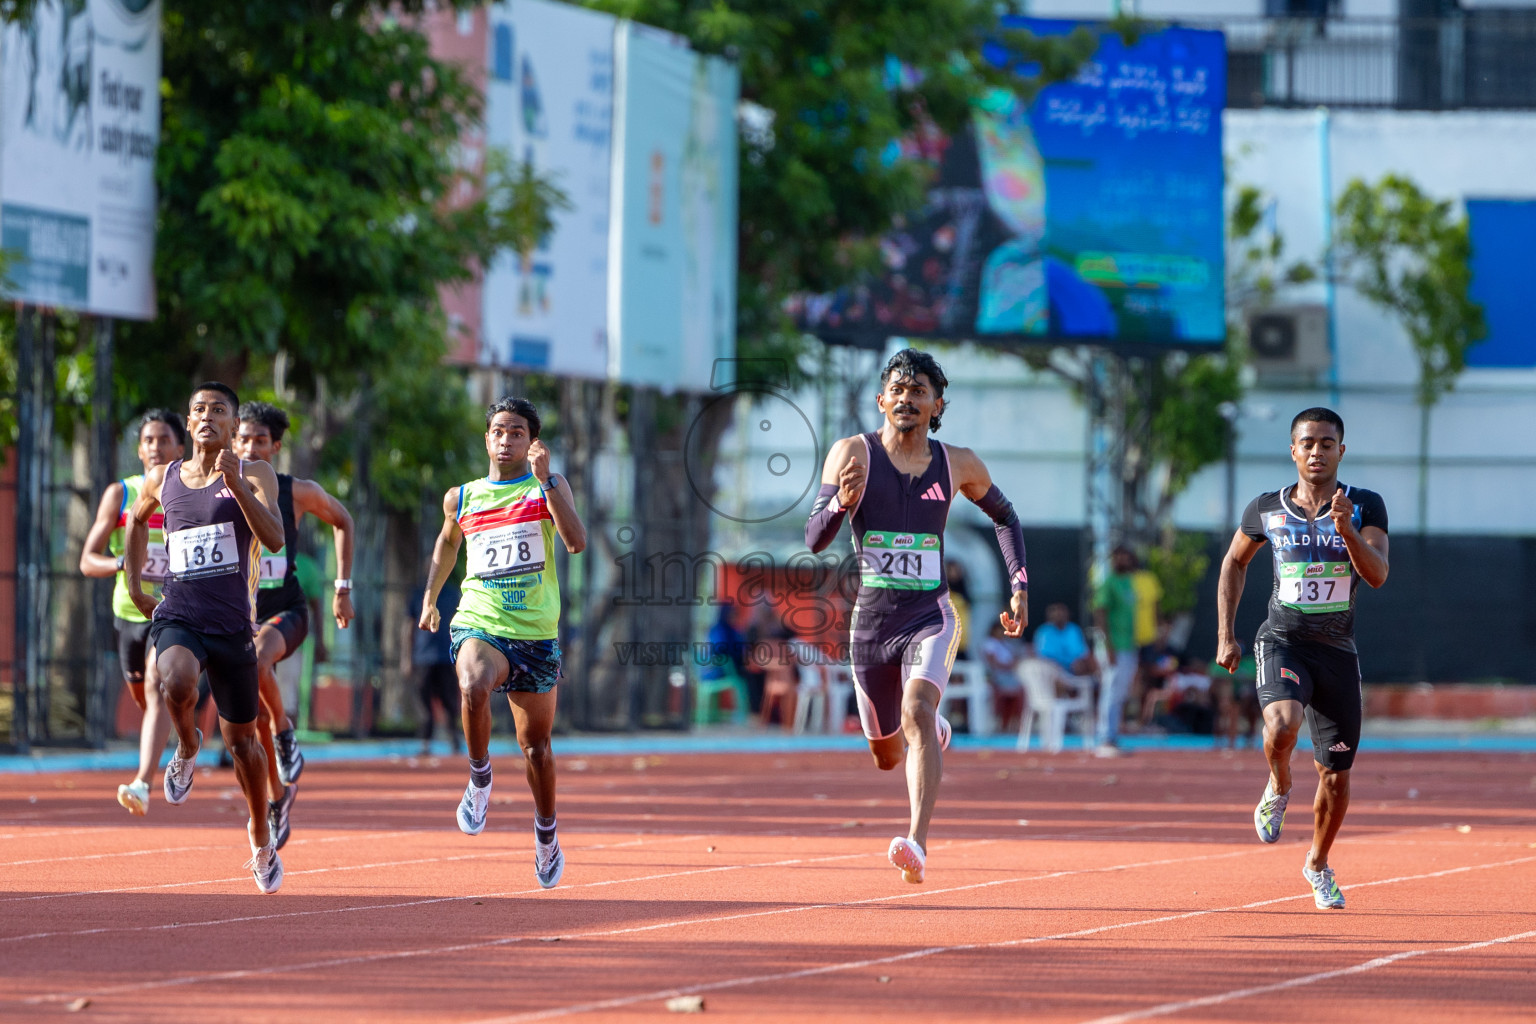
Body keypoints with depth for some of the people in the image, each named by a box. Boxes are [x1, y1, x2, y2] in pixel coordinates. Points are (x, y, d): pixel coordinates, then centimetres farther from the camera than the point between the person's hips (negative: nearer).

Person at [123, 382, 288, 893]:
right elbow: (137, 520, 30)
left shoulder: (253, 476, -1)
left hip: (231, 625, 0)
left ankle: (261, 835, 33)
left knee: (241, 740, 10)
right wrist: (135, 586, 22)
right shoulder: (162, 480, 8)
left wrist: (236, 485, -27)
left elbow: (274, 538, -17)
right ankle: (187, 748, -1)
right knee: (177, 681, -34)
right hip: (177, 619, 1)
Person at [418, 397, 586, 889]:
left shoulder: (548, 487, 2)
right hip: (478, 624, 0)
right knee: (473, 688, -36)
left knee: (536, 745, 9)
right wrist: (430, 597, 29)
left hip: (536, 633, 0)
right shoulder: (462, 498, 8)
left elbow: (577, 541, -15)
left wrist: (545, 480, -20)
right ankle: (479, 777, -12)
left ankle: (546, 834, 33)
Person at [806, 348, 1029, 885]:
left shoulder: (958, 465, 2)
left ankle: (917, 843, -38)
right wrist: (842, 502, -30)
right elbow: (814, 538, -9)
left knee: (916, 710, -29)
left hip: (930, 618, -1)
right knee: (887, 756, 13)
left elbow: (1005, 515, 22)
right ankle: (932, 735, 51)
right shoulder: (853, 453, -4)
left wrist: (1019, 587, 13)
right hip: (870, 620, 1)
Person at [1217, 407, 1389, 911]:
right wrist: (1226, 634, 12)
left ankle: (1318, 864, 32)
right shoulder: (1266, 509, 2)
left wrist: (1345, 528, -30)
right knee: (1282, 724, -33)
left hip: (1338, 652, 1)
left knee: (1336, 777, 6)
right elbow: (1234, 562, 18)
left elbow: (1377, 575, -14)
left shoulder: (1365, 506, -1)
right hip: (1282, 642, -1)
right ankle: (1279, 786, 1)